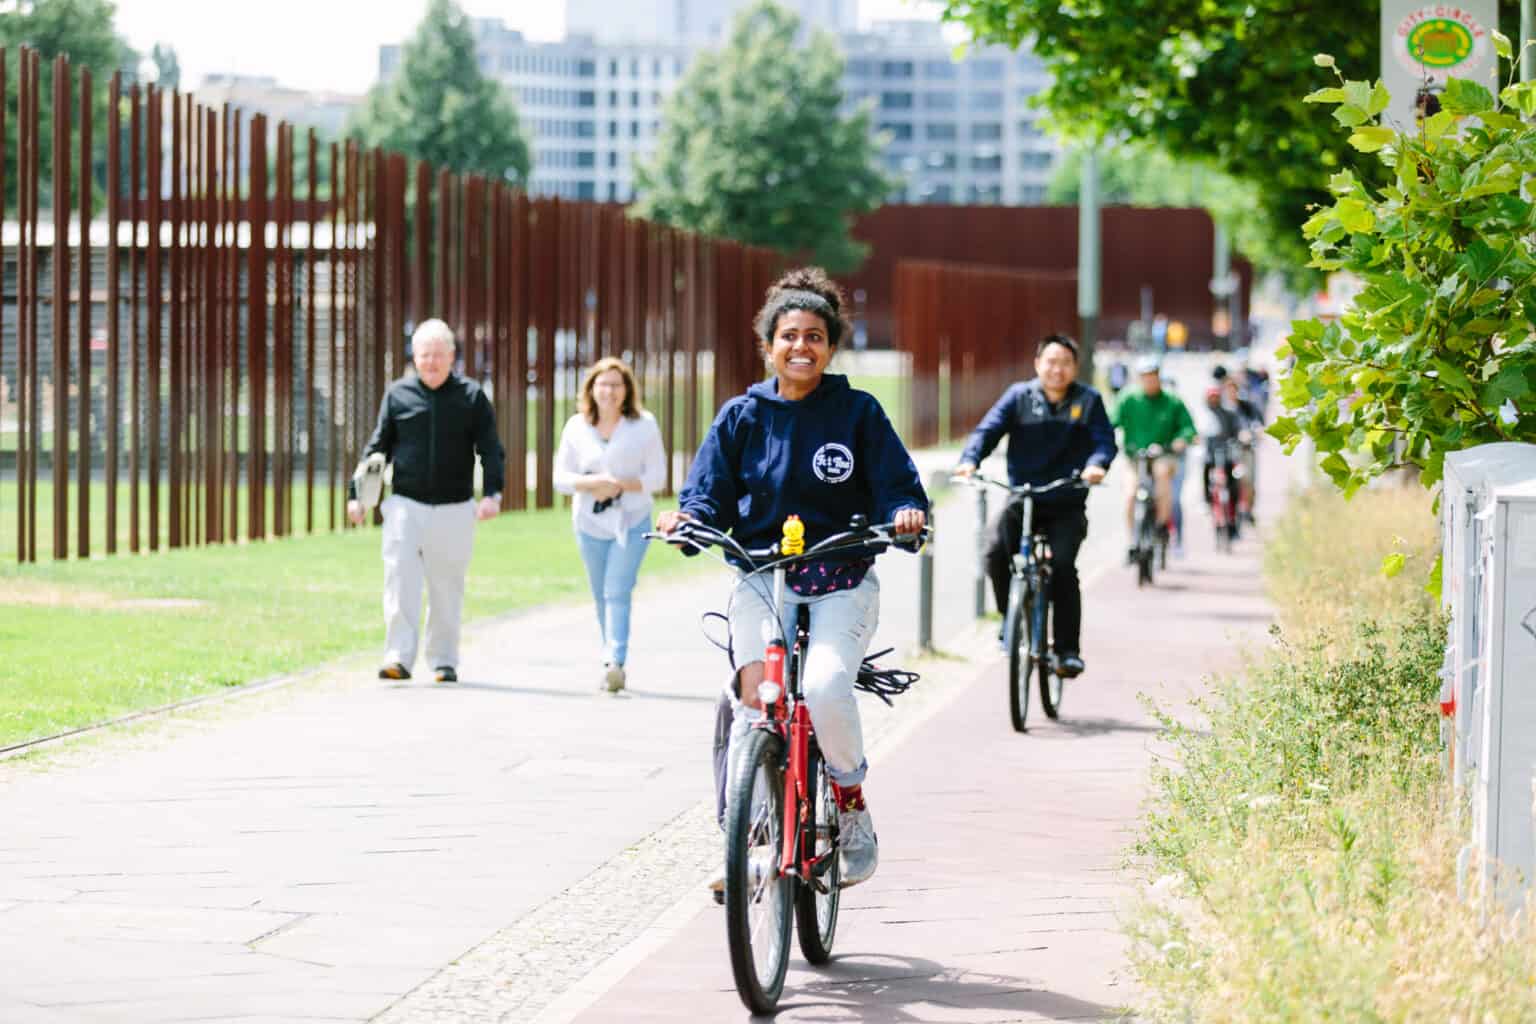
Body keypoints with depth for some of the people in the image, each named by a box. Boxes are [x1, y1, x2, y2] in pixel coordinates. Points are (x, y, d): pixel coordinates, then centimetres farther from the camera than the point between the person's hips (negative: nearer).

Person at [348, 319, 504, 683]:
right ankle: (399, 658, -13)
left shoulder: (471, 396, 2)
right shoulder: (398, 394, 5)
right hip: (406, 505, 0)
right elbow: (377, 447, 10)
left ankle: (443, 661, 17)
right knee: (400, 584, -12)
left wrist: (492, 493, -16)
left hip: (454, 510, 0)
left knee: (447, 590, 7)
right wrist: (357, 493, 5)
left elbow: (490, 449, -1)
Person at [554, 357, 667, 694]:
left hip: (631, 523, -3)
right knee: (602, 596, 10)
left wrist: (621, 485, -20)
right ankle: (613, 664, 21)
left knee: (617, 593, -16)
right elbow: (561, 477, 2)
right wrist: (589, 483, -18)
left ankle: (615, 662, -21)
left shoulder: (644, 425, -3)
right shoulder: (576, 427, 3)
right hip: (590, 524, 3)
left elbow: (657, 476, -4)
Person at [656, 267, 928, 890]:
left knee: (825, 690, -26)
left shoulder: (858, 412, 3)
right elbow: (711, 495, 6)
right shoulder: (742, 416, 8)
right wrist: (688, 517, -16)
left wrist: (906, 513, -22)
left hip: (841, 584, -2)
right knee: (757, 700, -19)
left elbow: (896, 485, 1)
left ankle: (851, 802, 0)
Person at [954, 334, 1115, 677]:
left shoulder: (1088, 401, 4)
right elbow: (988, 429, -5)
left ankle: (1068, 649, -12)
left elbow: (1104, 439, -6)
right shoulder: (1019, 397, 4)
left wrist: (1097, 463, -30)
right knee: (996, 553, -23)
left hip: (1067, 504, -1)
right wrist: (970, 459, -25)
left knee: (1063, 565, -21)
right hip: (1022, 499, 1)